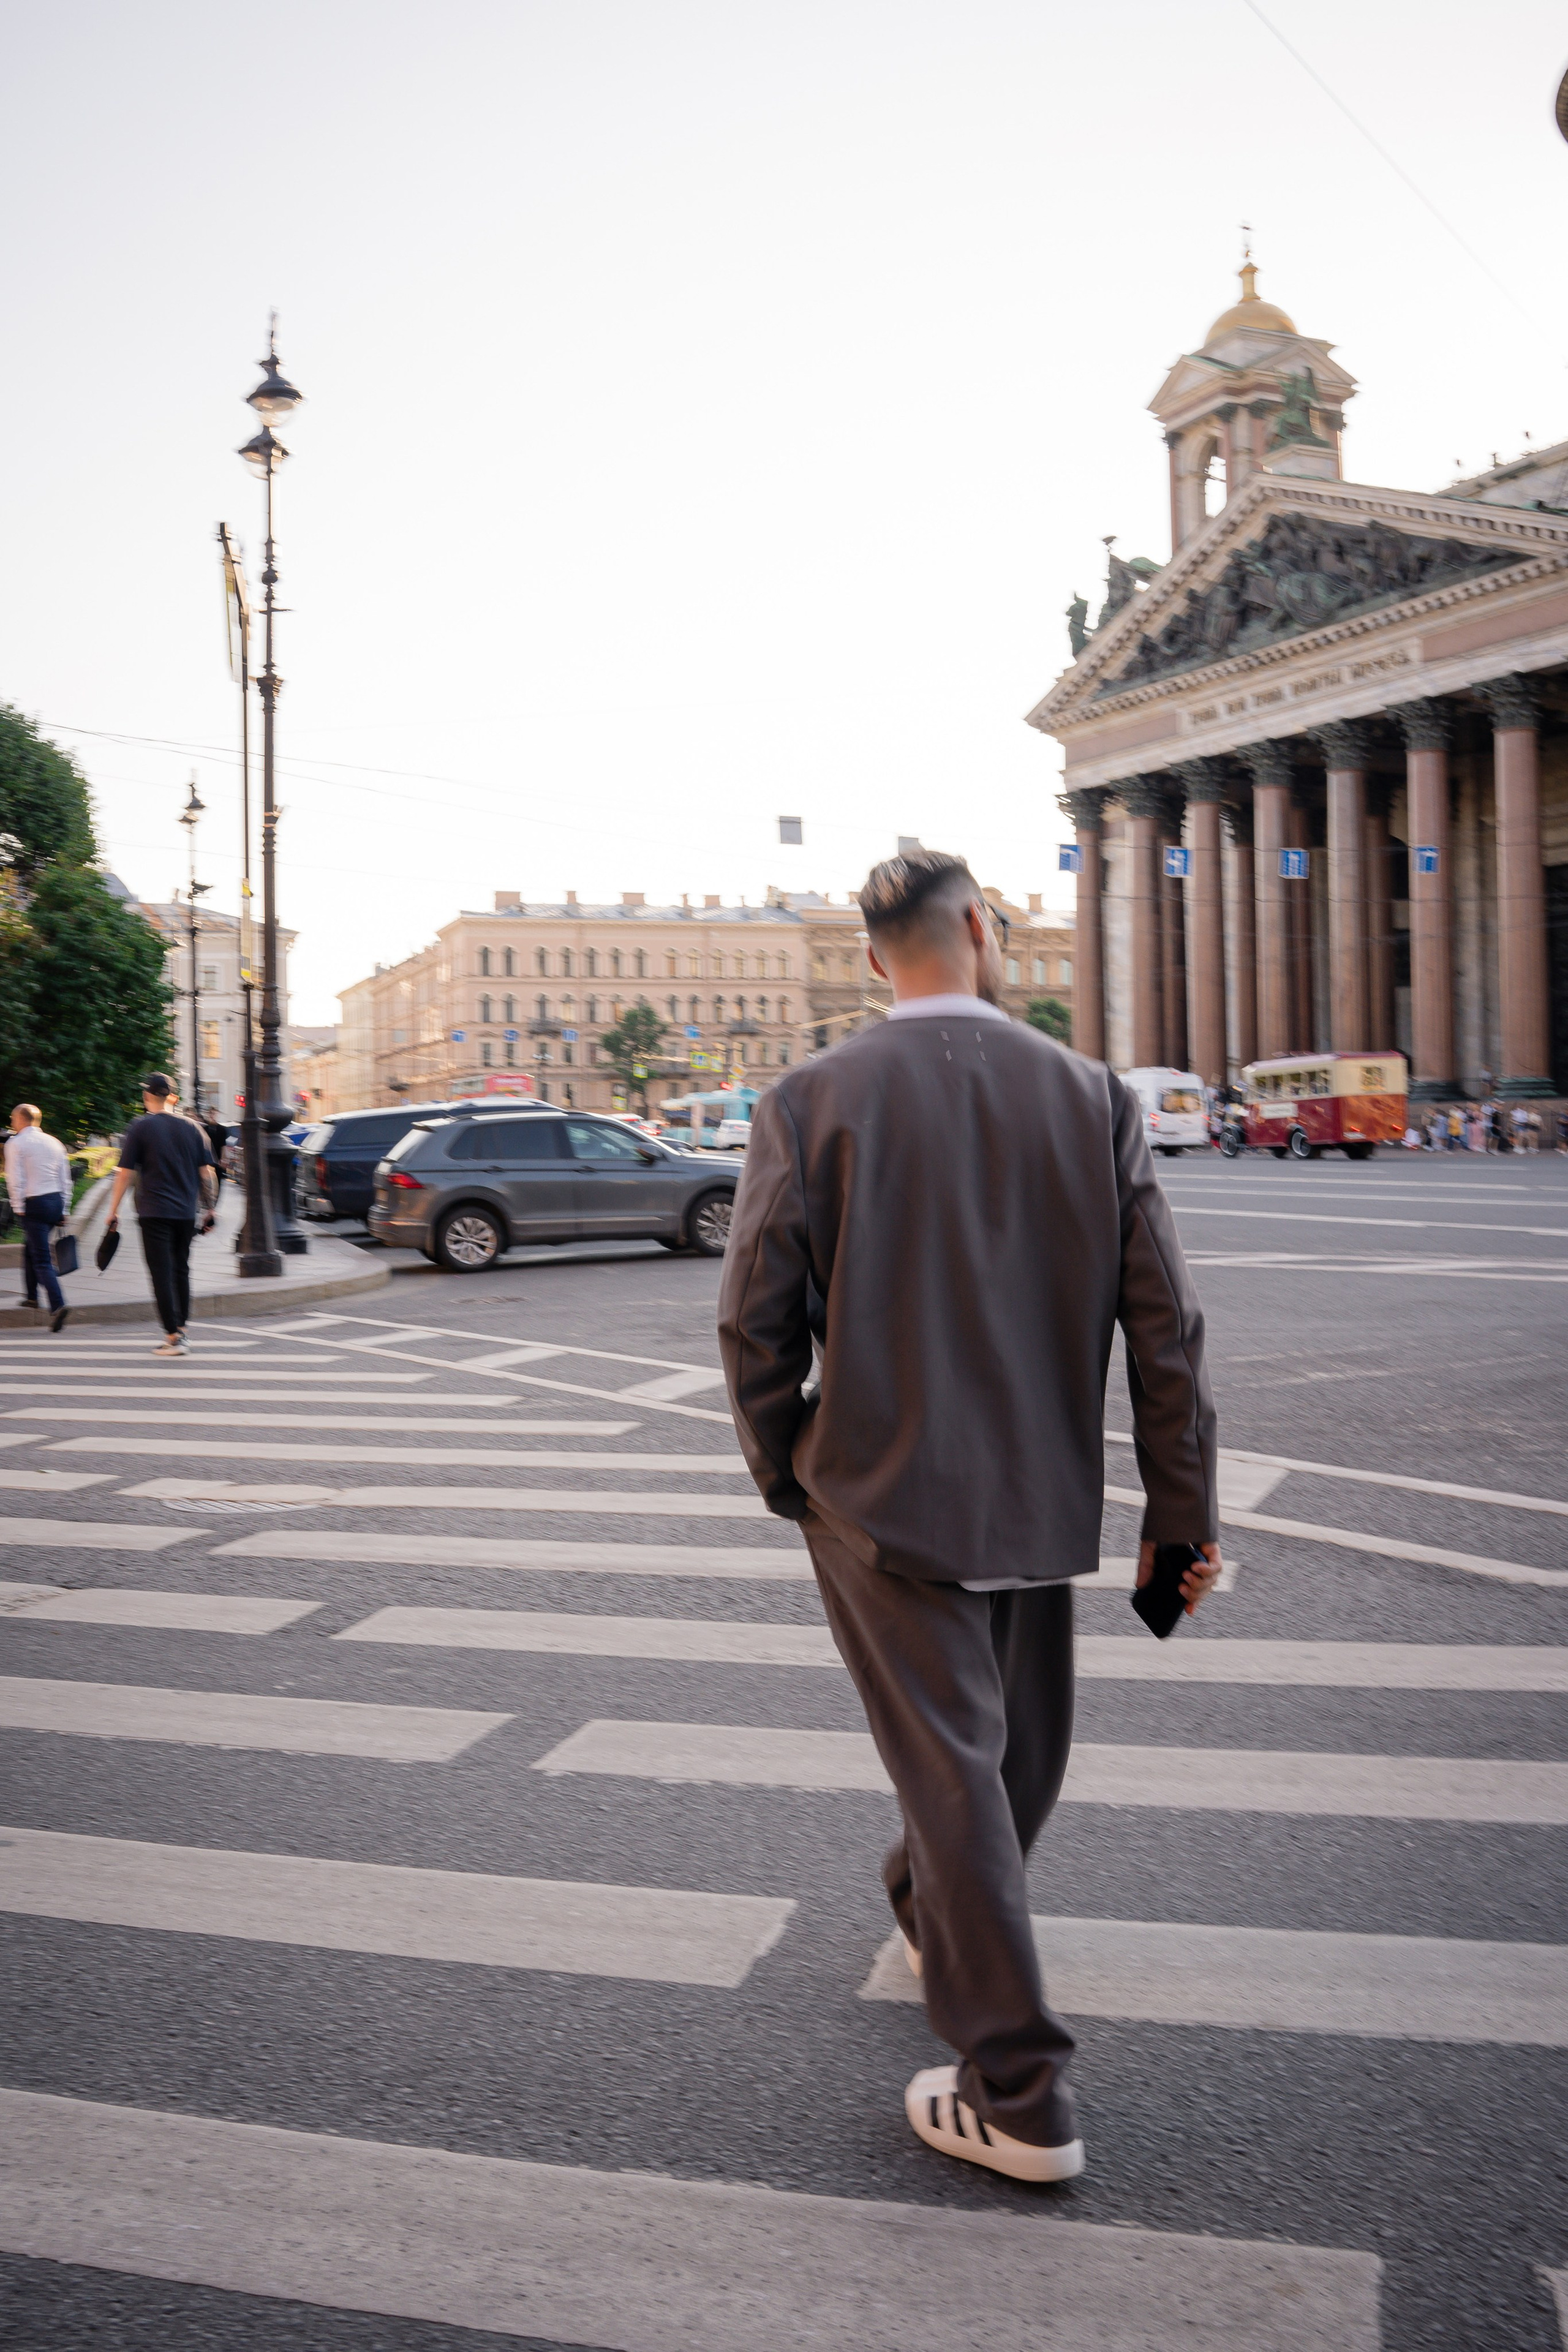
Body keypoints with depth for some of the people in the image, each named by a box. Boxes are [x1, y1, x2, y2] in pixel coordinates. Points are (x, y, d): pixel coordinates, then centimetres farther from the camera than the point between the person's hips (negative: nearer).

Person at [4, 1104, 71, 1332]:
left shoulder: (15, 1143, -5)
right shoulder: (54, 1143, 11)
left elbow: (15, 1178, -11)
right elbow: (65, 1179, 11)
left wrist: (19, 1208, -4)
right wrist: (63, 1210, 16)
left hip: (34, 1204, -6)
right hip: (56, 1201, 6)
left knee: (42, 1259, -9)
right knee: (30, 1247, 26)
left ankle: (58, 1305, -23)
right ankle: (31, 1294, 36)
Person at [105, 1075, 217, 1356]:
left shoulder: (140, 1127, -4)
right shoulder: (193, 1127, 5)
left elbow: (125, 1173, -4)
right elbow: (206, 1172, 6)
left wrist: (113, 1211, 3)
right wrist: (209, 1209, 14)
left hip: (154, 1214, -4)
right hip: (187, 1213, 4)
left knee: (162, 1274, -2)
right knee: (181, 1271, 16)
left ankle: (173, 1336, -6)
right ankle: (181, 1329, 19)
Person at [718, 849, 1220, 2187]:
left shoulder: (812, 1103, -8)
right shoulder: (1095, 1098, -4)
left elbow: (758, 1321, -8)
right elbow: (1165, 1324, -4)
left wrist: (786, 1475, 8)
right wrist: (1182, 1514, 4)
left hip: (883, 1495, -2)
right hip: (1041, 1499, 3)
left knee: (954, 1767, 5)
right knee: (1021, 1756, 23)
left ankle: (1020, 2098, 11)